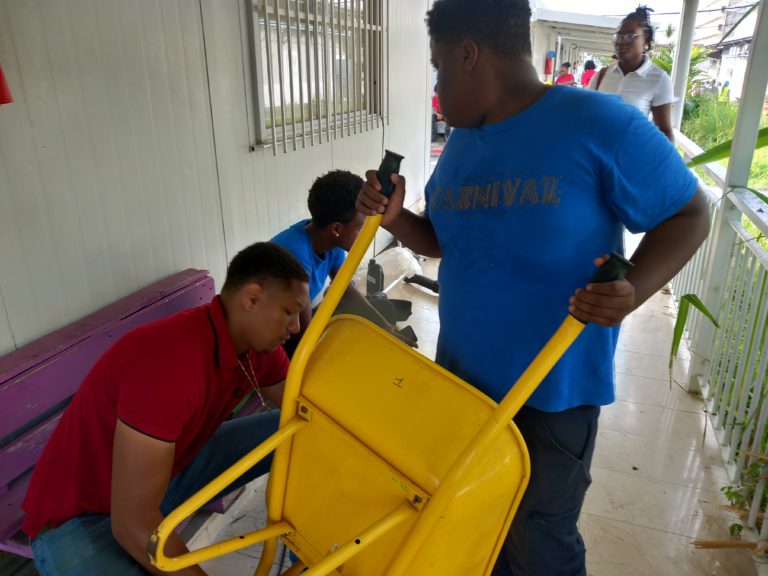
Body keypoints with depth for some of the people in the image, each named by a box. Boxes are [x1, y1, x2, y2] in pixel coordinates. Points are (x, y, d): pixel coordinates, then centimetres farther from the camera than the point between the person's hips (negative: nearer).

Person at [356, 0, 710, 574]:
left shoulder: (599, 124, -16)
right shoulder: (462, 142, 5)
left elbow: (689, 214, -9)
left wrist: (634, 290, -27)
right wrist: (395, 218, -6)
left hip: (553, 389, -6)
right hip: (461, 375, 6)